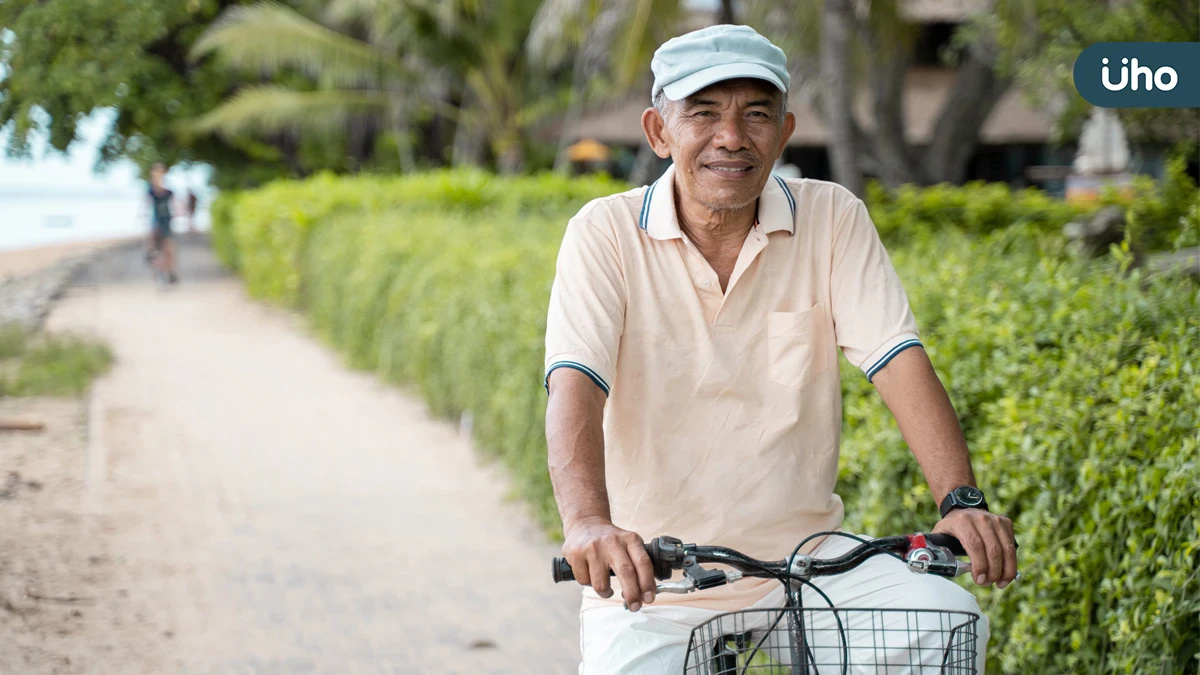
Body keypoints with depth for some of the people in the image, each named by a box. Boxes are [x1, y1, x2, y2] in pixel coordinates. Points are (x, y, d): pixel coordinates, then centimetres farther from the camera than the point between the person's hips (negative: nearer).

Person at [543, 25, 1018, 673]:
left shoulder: (832, 218, -2)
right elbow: (575, 385, -21)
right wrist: (588, 522, -40)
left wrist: (961, 500, -27)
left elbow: (899, 361, -11)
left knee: (948, 618, -20)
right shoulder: (606, 234, -7)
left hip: (806, 559, 2)